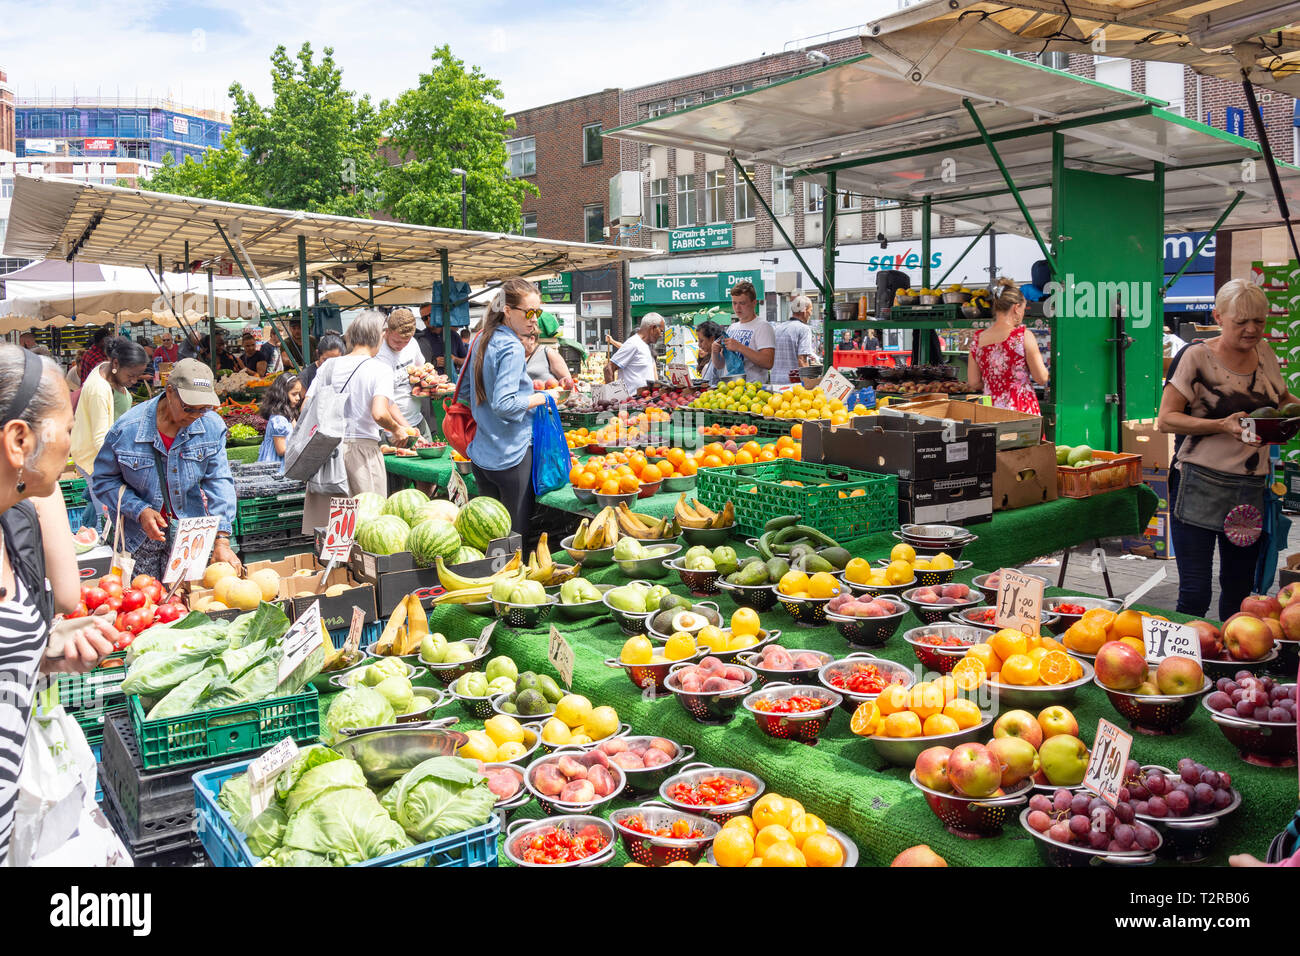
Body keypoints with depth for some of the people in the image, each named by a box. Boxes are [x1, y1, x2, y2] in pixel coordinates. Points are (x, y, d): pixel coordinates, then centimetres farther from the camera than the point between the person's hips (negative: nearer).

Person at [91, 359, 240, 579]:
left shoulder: (212, 426, -8)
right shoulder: (126, 429, -13)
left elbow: (219, 482, -9)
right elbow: (104, 479, -3)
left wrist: (222, 539, -17)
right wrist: (140, 511, -18)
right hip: (141, 536, -1)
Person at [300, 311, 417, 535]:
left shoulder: (330, 366, 8)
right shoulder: (380, 369, -5)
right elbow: (379, 413, -19)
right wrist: (397, 430, 0)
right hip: (363, 449, -4)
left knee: (326, 523, 9)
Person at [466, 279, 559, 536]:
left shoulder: (481, 341, 10)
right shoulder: (512, 348, -16)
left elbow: (465, 391, 21)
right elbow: (504, 404, -24)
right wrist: (543, 397, -12)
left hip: (481, 455, 8)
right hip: (511, 455, -8)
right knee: (516, 533, 1)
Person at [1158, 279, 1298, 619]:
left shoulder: (1264, 352, 10)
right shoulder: (1196, 356, -8)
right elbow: (1166, 419, -10)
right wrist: (1222, 426, -23)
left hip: (1252, 490, 6)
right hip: (1200, 487, -6)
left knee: (1240, 589, 15)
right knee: (1194, 594, -5)